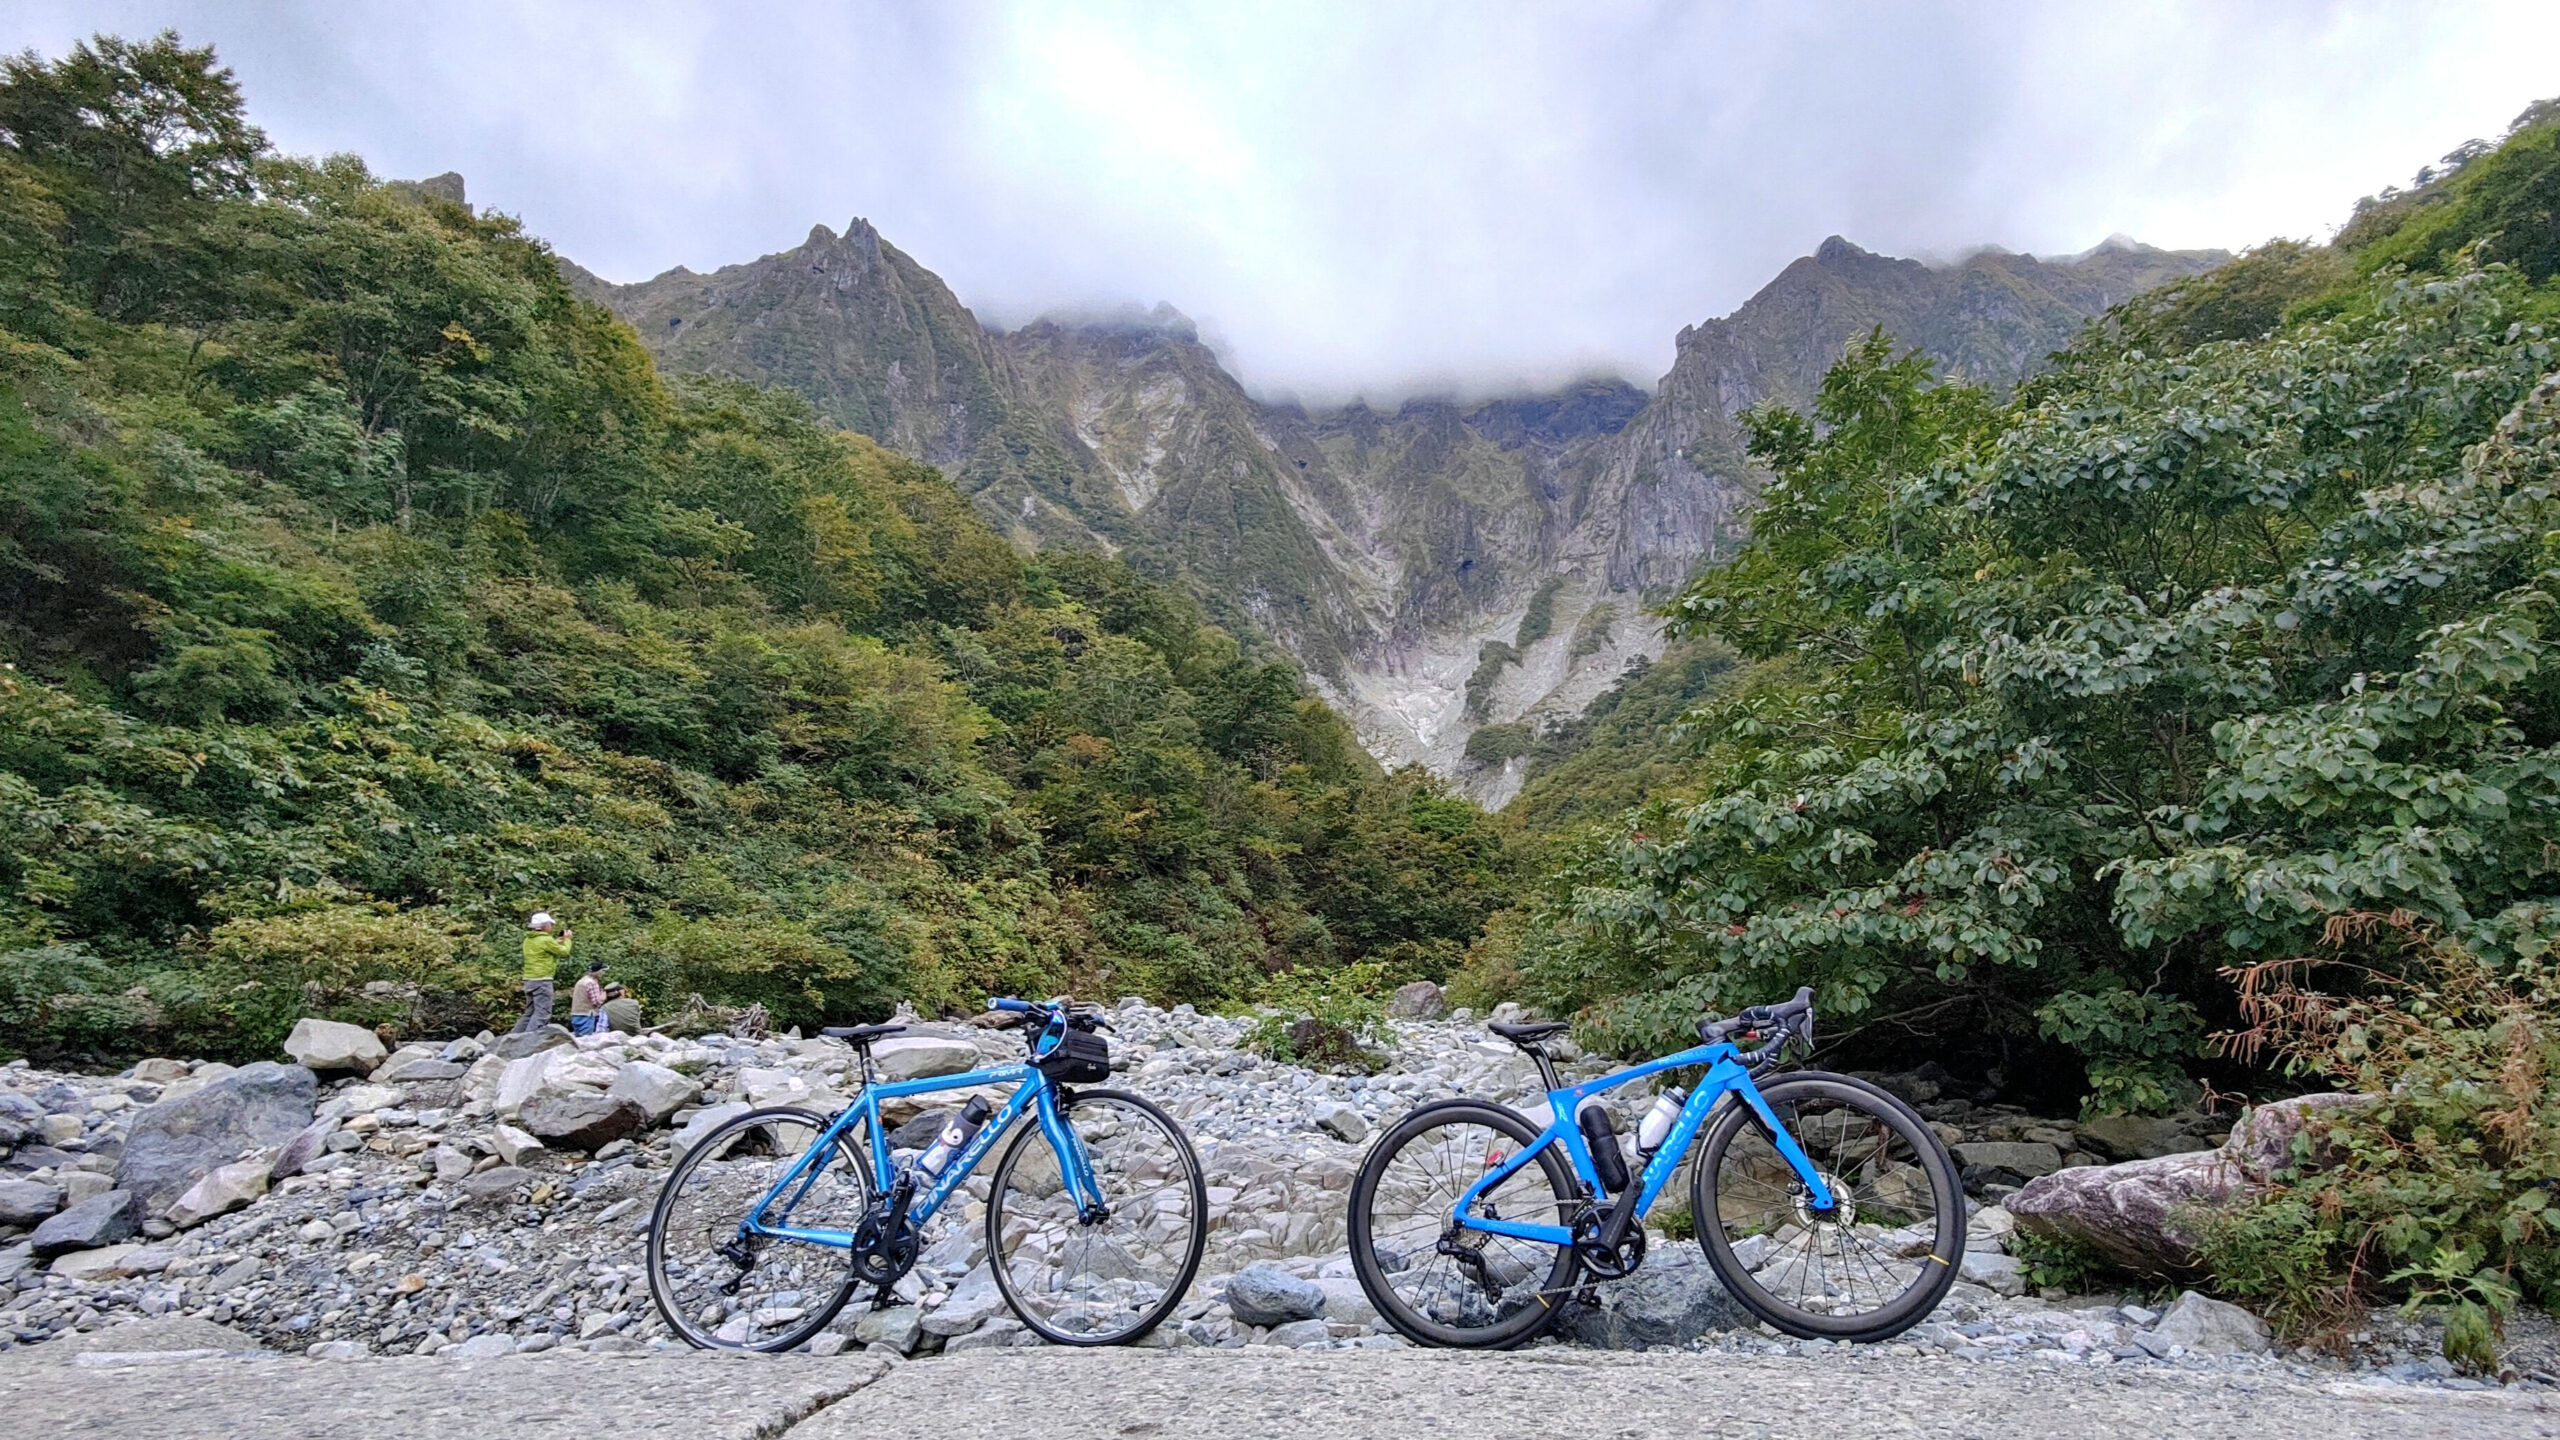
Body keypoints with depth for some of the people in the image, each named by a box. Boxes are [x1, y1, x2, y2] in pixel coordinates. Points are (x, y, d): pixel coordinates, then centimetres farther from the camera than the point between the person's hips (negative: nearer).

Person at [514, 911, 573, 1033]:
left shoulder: (528, 940, 12)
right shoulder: (546, 940, -14)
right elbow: (564, 952, -4)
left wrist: (558, 941, 19)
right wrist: (567, 939, 12)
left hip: (529, 980, 9)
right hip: (542, 981, -9)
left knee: (529, 1013, 18)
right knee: (542, 1014, -7)